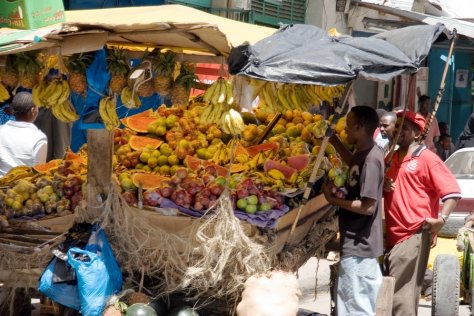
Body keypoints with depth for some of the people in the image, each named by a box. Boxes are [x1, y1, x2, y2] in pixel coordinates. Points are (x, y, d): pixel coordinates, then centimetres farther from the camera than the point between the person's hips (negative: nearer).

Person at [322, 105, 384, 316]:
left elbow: (368, 207, -25)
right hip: (358, 244, 10)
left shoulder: (371, 159, -22)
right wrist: (334, 141, 26)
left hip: (358, 246, -10)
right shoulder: (364, 154, 7)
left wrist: (334, 200, -15)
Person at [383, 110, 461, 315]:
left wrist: (441, 219, -21)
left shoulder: (426, 158, -6)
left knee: (402, 293, -9)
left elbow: (452, 190, -12)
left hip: (414, 235, -8)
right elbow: (385, 188, 28)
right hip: (393, 235, 8)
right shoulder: (391, 158, 17)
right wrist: (383, 187, 5)